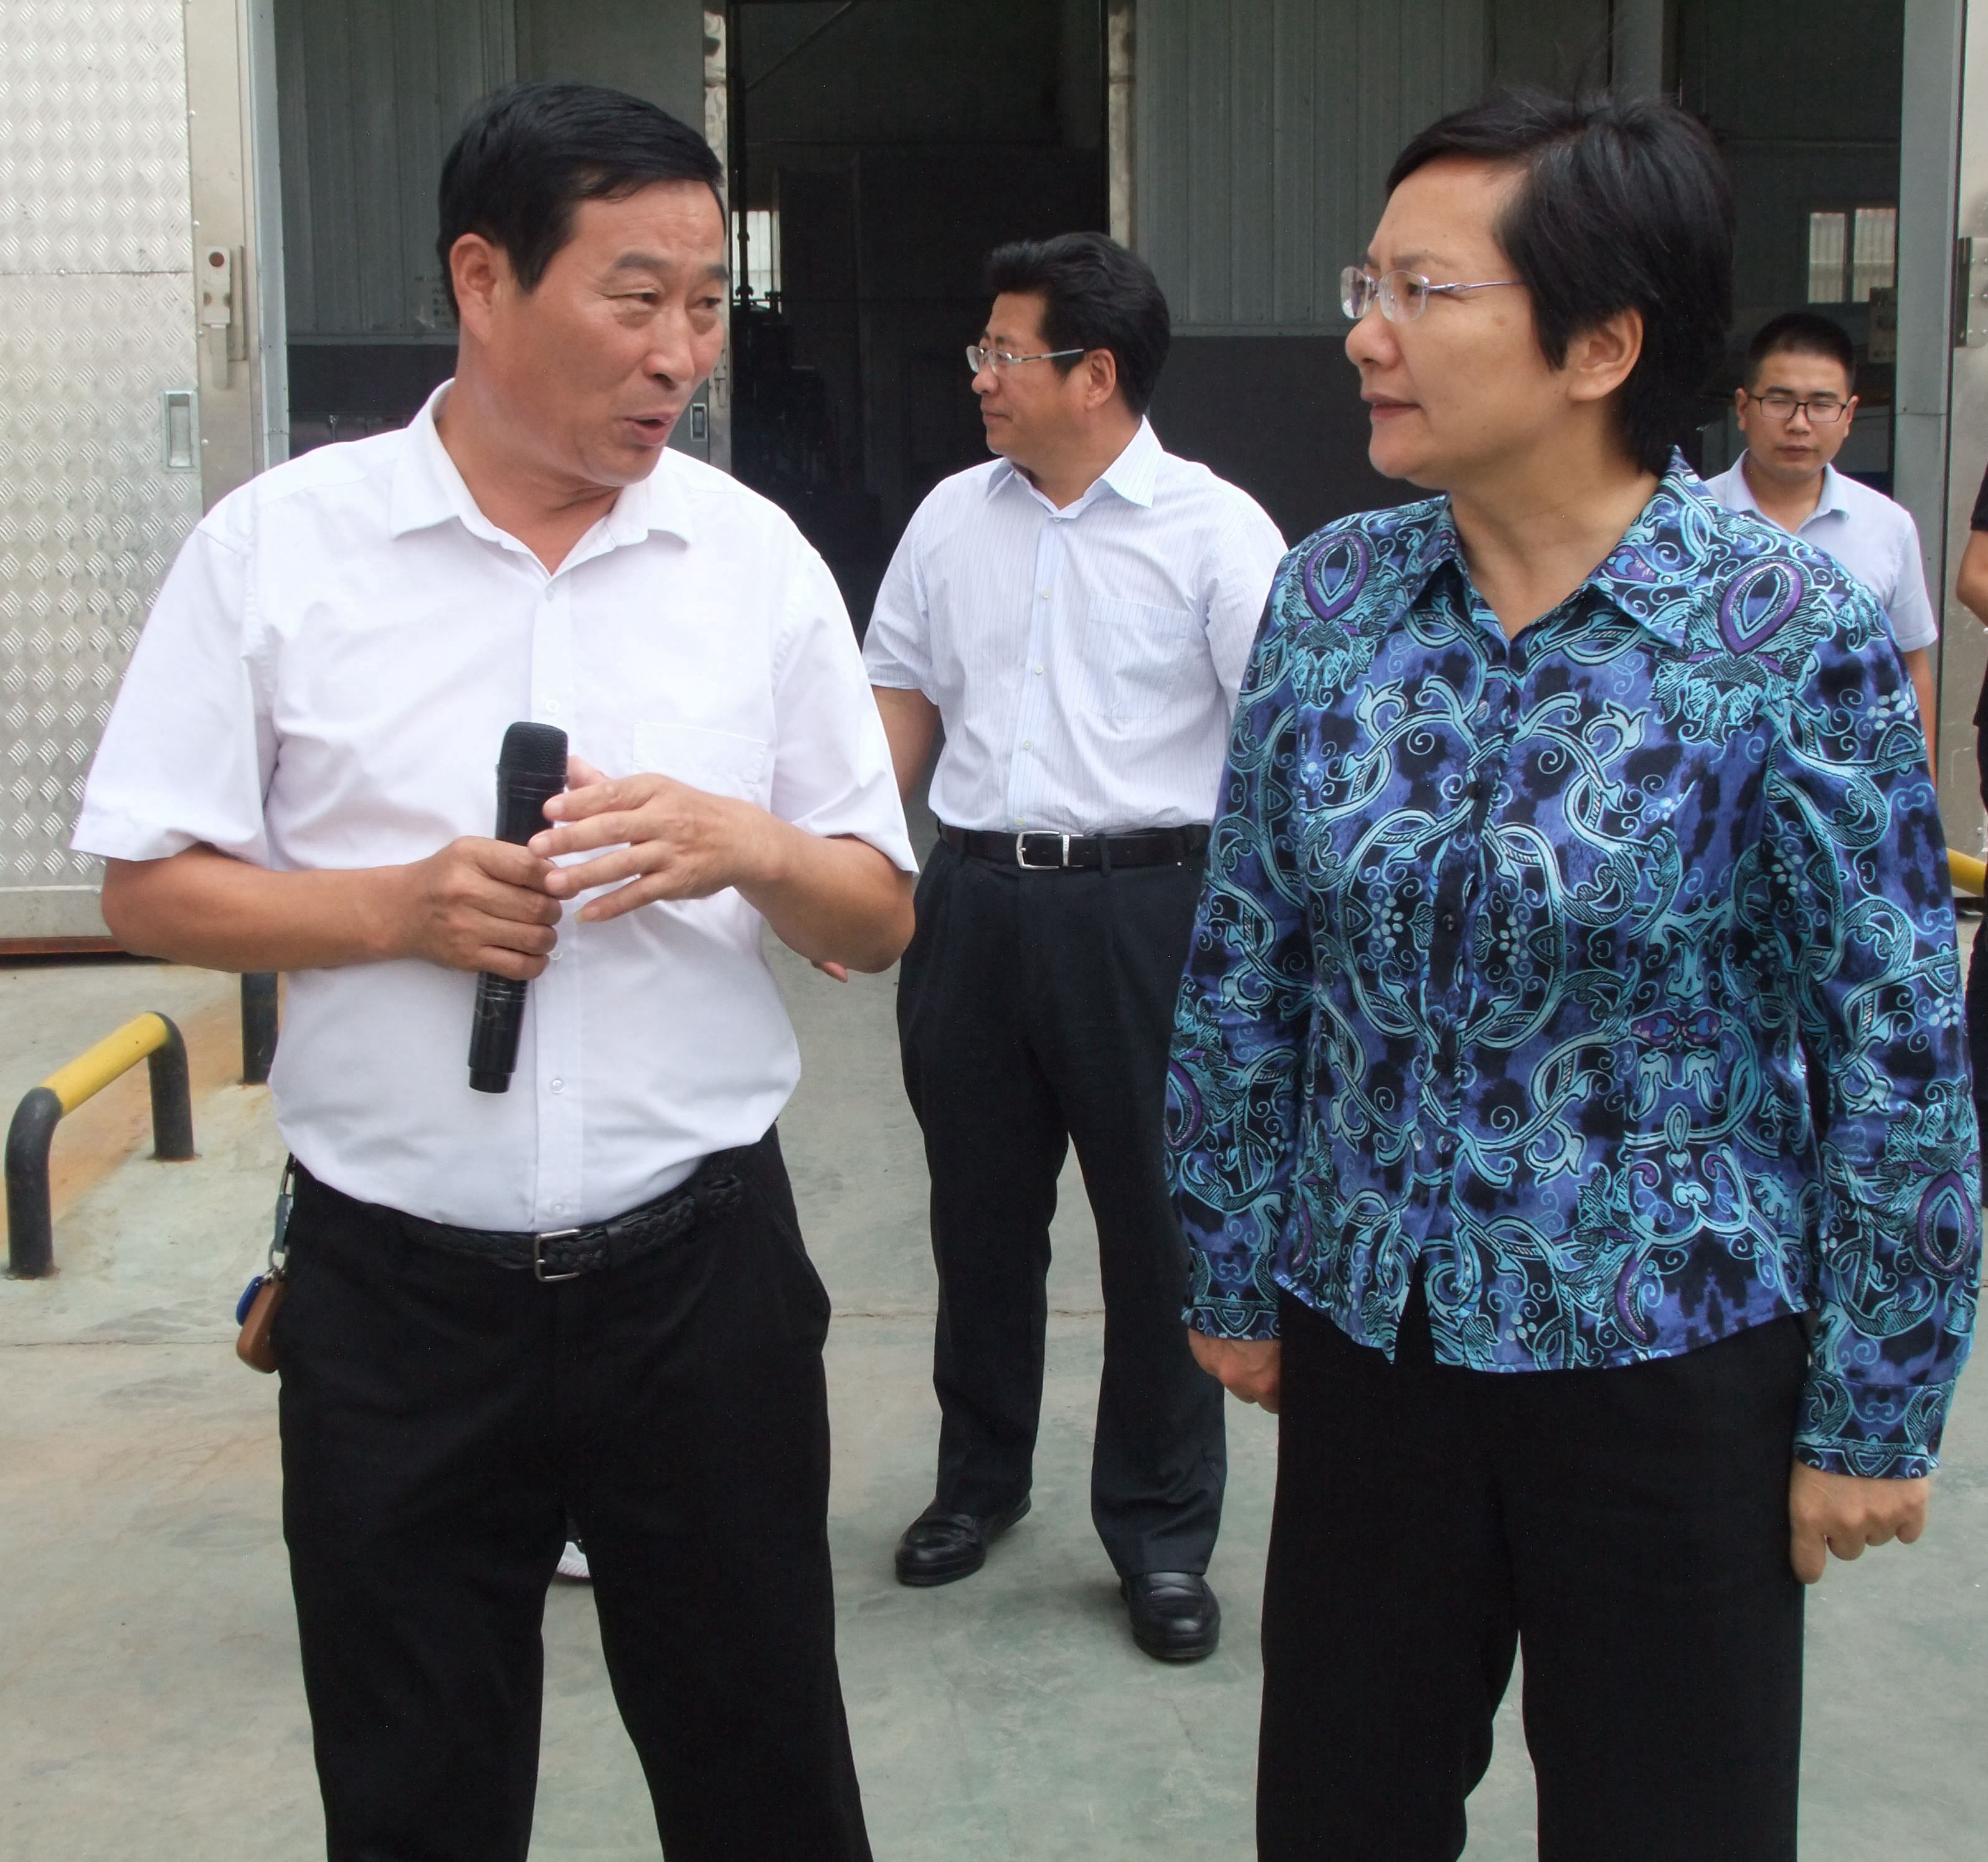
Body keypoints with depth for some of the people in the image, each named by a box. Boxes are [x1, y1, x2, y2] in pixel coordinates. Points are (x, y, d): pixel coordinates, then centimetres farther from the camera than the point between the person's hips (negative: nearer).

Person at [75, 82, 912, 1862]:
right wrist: (399, 909, -16)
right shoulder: (275, 545, -3)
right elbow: (151, 888, 0)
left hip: (697, 1262, 1)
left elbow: (881, 917, 5)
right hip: (393, 1285, -1)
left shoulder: (757, 556, 1)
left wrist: (749, 847, -16)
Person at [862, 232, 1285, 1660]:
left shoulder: (1214, 529, -5)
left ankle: (1163, 1532, 18)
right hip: (975, 898, 5)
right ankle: (980, 1478, 35)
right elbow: (903, 698, 17)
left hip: (1146, 904, -4)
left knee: (1159, 1222, 3)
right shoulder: (952, 519, 10)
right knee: (980, 1209, 15)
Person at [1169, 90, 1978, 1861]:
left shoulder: (1795, 634, -15)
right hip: (1370, 1335, 4)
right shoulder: (1330, 596, -3)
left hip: (1673, 1362, -3)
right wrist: (1239, 1278, 8)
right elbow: (1244, 970, 5)